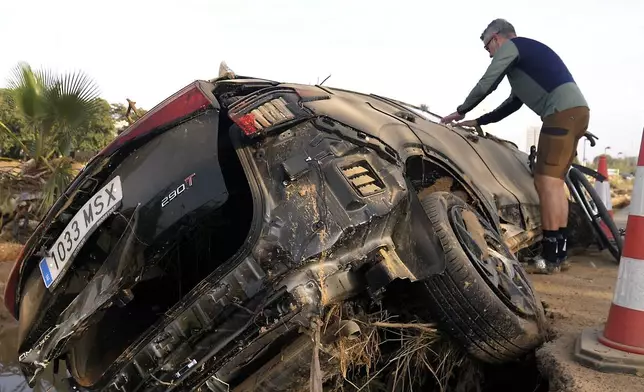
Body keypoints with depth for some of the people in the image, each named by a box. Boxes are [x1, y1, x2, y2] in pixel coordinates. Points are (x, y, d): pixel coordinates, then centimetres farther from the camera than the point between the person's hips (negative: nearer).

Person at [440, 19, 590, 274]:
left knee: (546, 181, -11)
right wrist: (478, 122, 35)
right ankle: (559, 254, 11)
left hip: (563, 111, -10)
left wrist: (461, 111, 16)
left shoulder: (510, 46, 4)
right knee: (554, 182, 10)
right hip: (575, 111, 10)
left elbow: (486, 85, 1)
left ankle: (550, 258, -11)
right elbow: (513, 103, 34)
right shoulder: (526, 55, 32)